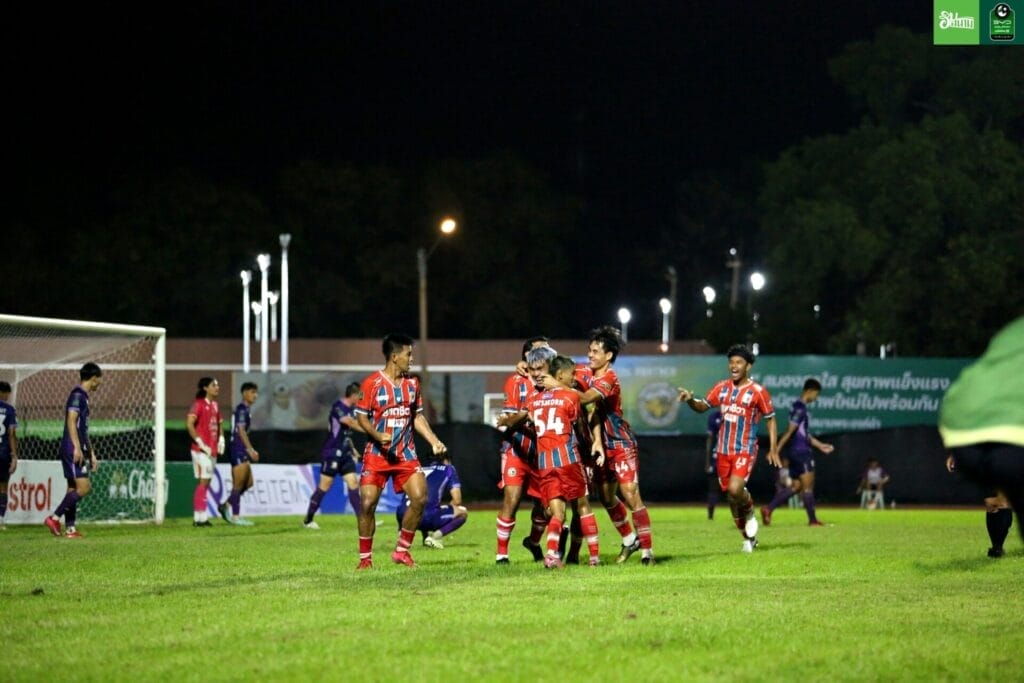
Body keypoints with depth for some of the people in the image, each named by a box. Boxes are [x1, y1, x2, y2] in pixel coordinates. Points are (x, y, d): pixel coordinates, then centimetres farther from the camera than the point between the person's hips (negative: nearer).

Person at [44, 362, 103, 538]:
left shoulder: (83, 396, 21)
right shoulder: (77, 395, -9)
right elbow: (71, 422, -19)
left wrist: (92, 454, 27)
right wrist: (77, 448, -24)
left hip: (78, 451, 10)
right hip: (73, 450, -10)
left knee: (74, 488, 8)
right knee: (83, 487, -14)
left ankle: (70, 528, 7)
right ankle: (54, 518, -13)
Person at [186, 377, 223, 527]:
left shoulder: (215, 405, 15)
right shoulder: (199, 404, -11)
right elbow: (189, 424, -20)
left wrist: (221, 439, 11)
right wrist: (200, 443, -20)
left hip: (212, 450, 9)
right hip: (201, 451, -9)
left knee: (206, 482, 10)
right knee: (203, 481, -11)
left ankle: (200, 517, 14)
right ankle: (200, 517, -11)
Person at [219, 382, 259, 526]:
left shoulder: (245, 410, 18)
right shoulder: (242, 410, -12)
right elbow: (241, 431, -20)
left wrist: (251, 450, 23)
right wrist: (250, 449, -23)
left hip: (242, 451, 10)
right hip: (238, 450, -10)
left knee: (248, 482, 12)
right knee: (239, 484, -5)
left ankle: (226, 505, 18)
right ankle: (235, 516, 0)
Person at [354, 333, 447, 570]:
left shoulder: (412, 384, 9)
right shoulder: (372, 383, -7)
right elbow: (361, 417, -6)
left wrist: (434, 441, 6)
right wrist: (377, 436, -23)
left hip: (405, 454, 4)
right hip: (377, 454, -4)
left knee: (420, 498, -10)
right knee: (368, 503, -10)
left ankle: (401, 551, 5)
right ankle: (365, 557, 4)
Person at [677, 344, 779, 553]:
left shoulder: (758, 392, -8)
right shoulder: (722, 388, 5)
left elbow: (770, 419, -1)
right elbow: (703, 406, 13)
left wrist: (773, 449, -5)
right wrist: (690, 400, -10)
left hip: (745, 451, -5)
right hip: (724, 450, 5)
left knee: (735, 489, -25)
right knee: (731, 496, 8)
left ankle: (749, 512, 9)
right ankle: (749, 538, 23)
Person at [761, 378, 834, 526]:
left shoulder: (800, 407, 17)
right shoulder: (799, 408, -14)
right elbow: (790, 431, -18)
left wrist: (820, 445, 28)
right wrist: (777, 450, -20)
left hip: (796, 453, 10)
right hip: (801, 452, -10)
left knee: (796, 486, 9)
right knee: (808, 486, -2)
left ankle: (768, 509, 3)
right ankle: (812, 520, 3)